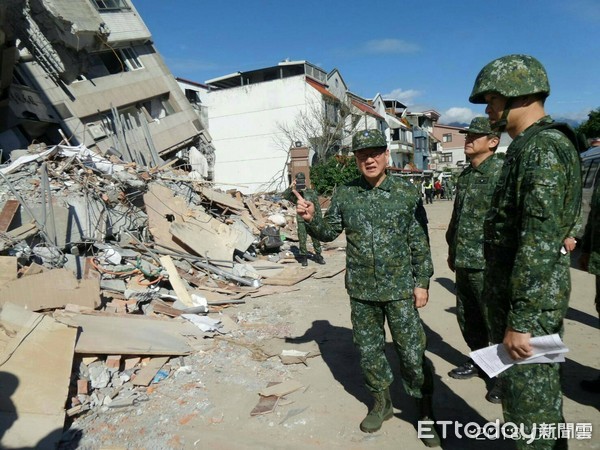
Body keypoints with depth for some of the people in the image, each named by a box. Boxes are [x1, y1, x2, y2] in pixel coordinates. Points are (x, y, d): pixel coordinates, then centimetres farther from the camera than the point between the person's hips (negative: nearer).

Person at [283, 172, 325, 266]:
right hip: (301, 220, 0)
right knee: (302, 240, 3)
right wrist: (291, 187, -24)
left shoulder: (312, 192, 4)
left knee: (316, 238, 6)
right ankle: (304, 257, 16)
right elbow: (285, 196, -14)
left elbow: (317, 207, 6)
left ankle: (318, 256, 20)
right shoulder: (295, 193, 4)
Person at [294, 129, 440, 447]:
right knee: (369, 349, 15)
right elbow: (329, 232, 8)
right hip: (361, 290, 3)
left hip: (400, 289, -2)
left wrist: (422, 282, -4)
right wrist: (311, 219, -11)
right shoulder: (344, 195, 0)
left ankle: (425, 412, 27)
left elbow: (420, 243, -2)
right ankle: (381, 403, 37)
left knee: (411, 351, 5)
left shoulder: (407, 193, -5)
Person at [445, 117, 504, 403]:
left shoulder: (502, 172, -12)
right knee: (467, 316, 19)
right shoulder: (465, 174, 13)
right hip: (464, 262, 8)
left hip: (488, 264, -8)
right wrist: (452, 249, 21)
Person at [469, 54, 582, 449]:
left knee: (530, 400, 5)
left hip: (530, 298, -10)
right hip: (517, 290, 10)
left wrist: (519, 319, -23)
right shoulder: (533, 146, 13)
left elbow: (540, 241, -25)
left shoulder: (542, 148, -18)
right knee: (542, 391, 22)